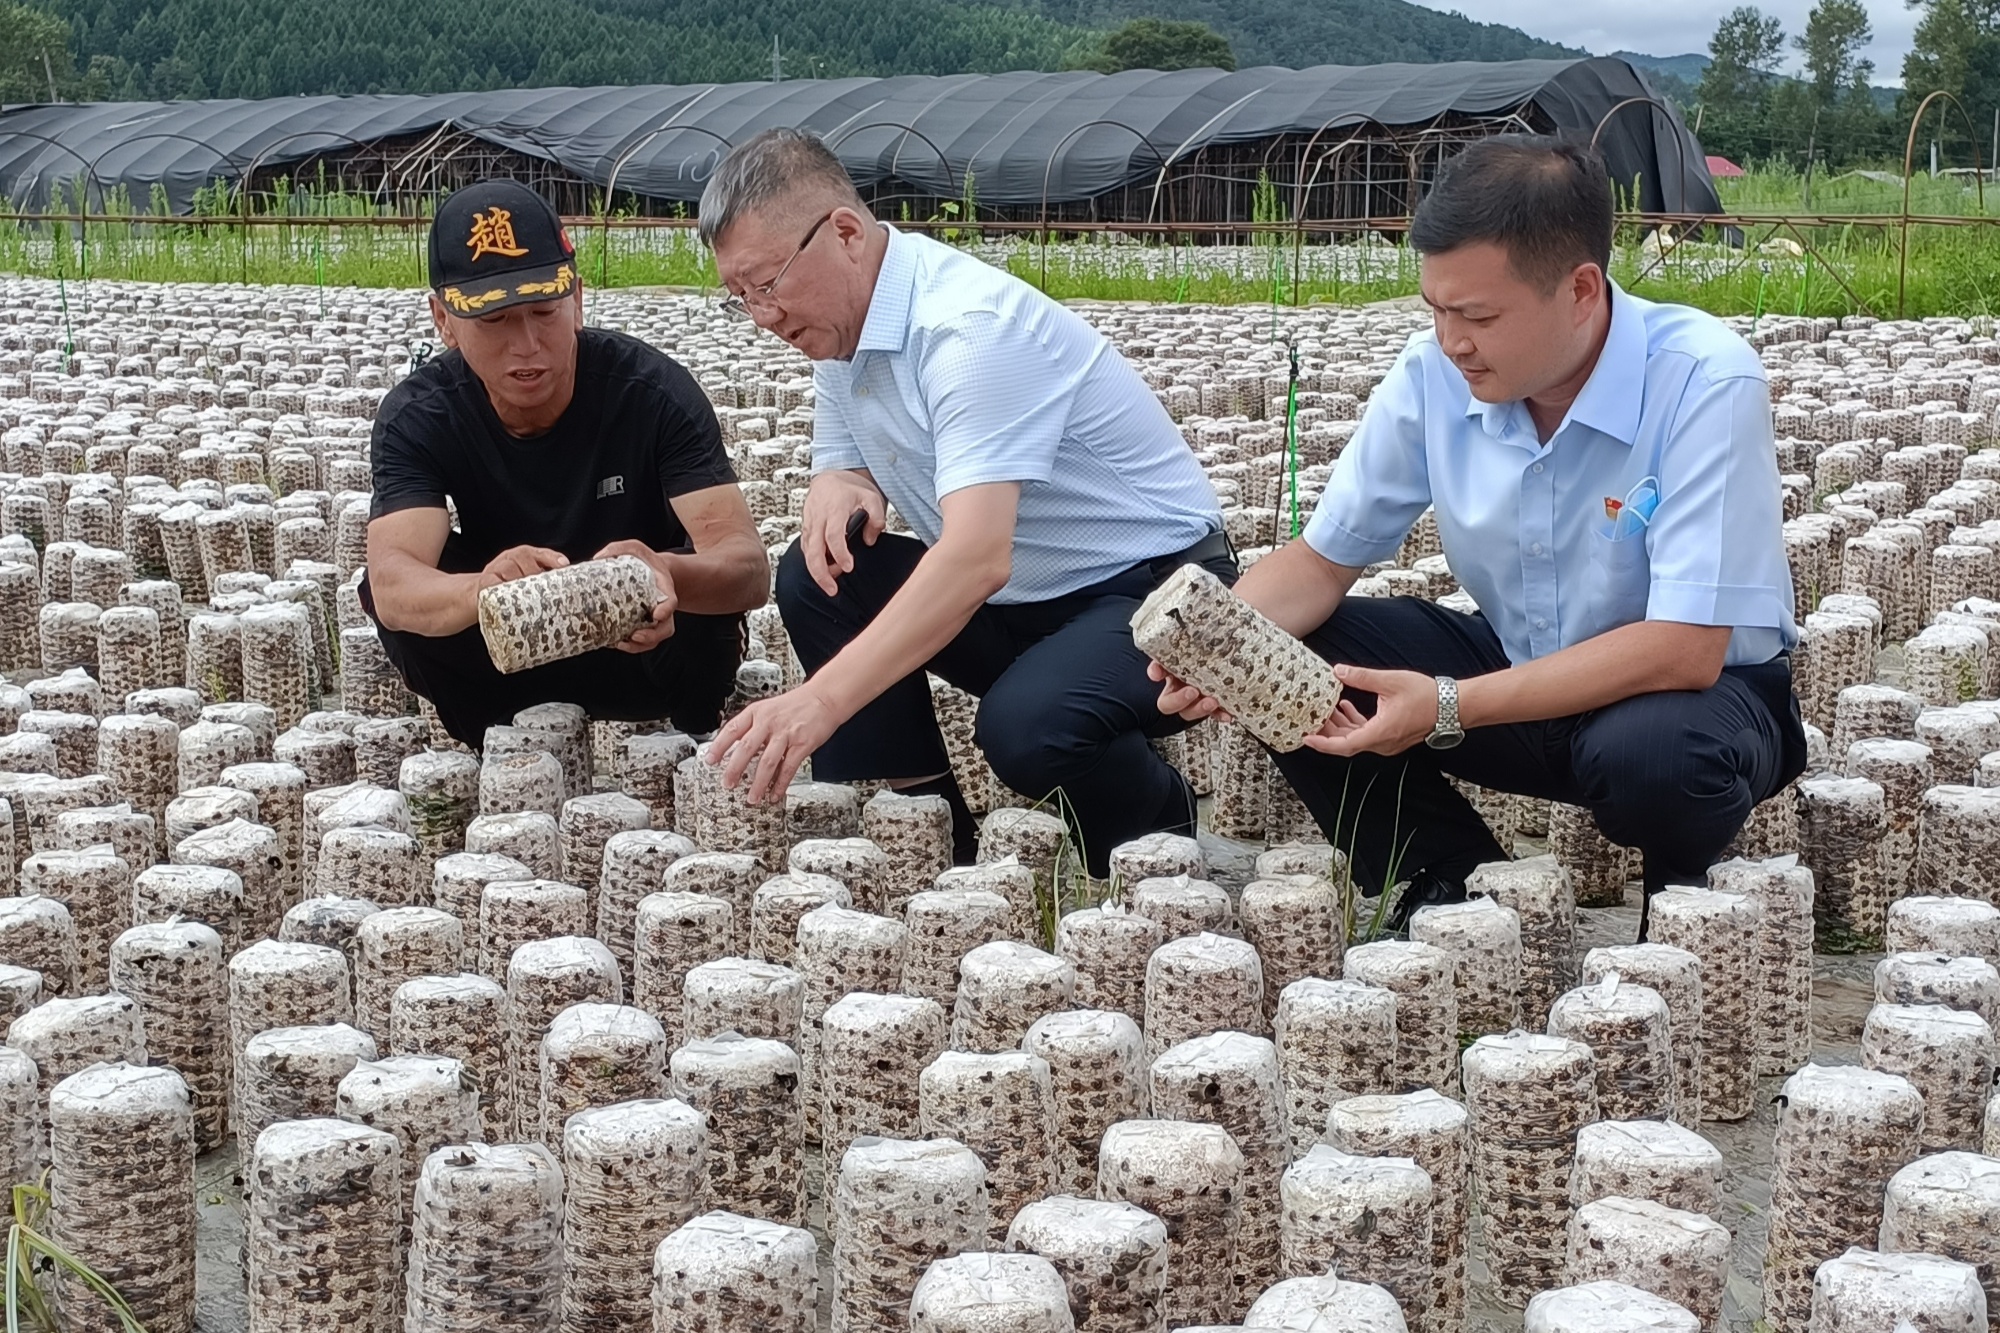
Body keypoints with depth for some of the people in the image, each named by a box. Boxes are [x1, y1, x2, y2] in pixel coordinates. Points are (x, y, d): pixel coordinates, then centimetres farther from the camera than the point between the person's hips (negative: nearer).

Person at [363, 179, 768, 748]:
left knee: (707, 581, -33)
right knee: (396, 597, -27)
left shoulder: (654, 391, -23)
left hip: (643, 646, 0)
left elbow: (749, 568, -34)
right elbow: (392, 585, -36)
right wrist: (482, 591, -60)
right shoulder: (416, 417, -19)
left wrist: (664, 574, -59)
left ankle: (698, 732, -2)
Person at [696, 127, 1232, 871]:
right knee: (816, 579, -6)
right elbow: (844, 464, 13)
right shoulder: (841, 323, 2)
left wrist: (819, 703, -44)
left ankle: (1158, 832, -1)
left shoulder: (969, 326, -27)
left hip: (1154, 590, -8)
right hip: (1023, 603, 9)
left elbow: (977, 558, -37)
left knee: (1024, 726, -34)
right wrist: (838, 494, -14)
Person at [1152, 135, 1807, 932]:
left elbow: (1684, 650, -31)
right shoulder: (1432, 375, -13)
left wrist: (1448, 709, -35)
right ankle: (1456, 890, 3)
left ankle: (1681, 899, -3)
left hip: (1692, 686, -4)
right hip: (1521, 670, 5)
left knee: (1651, 756, -39)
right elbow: (1322, 560, -2)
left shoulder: (1706, 383, -27)